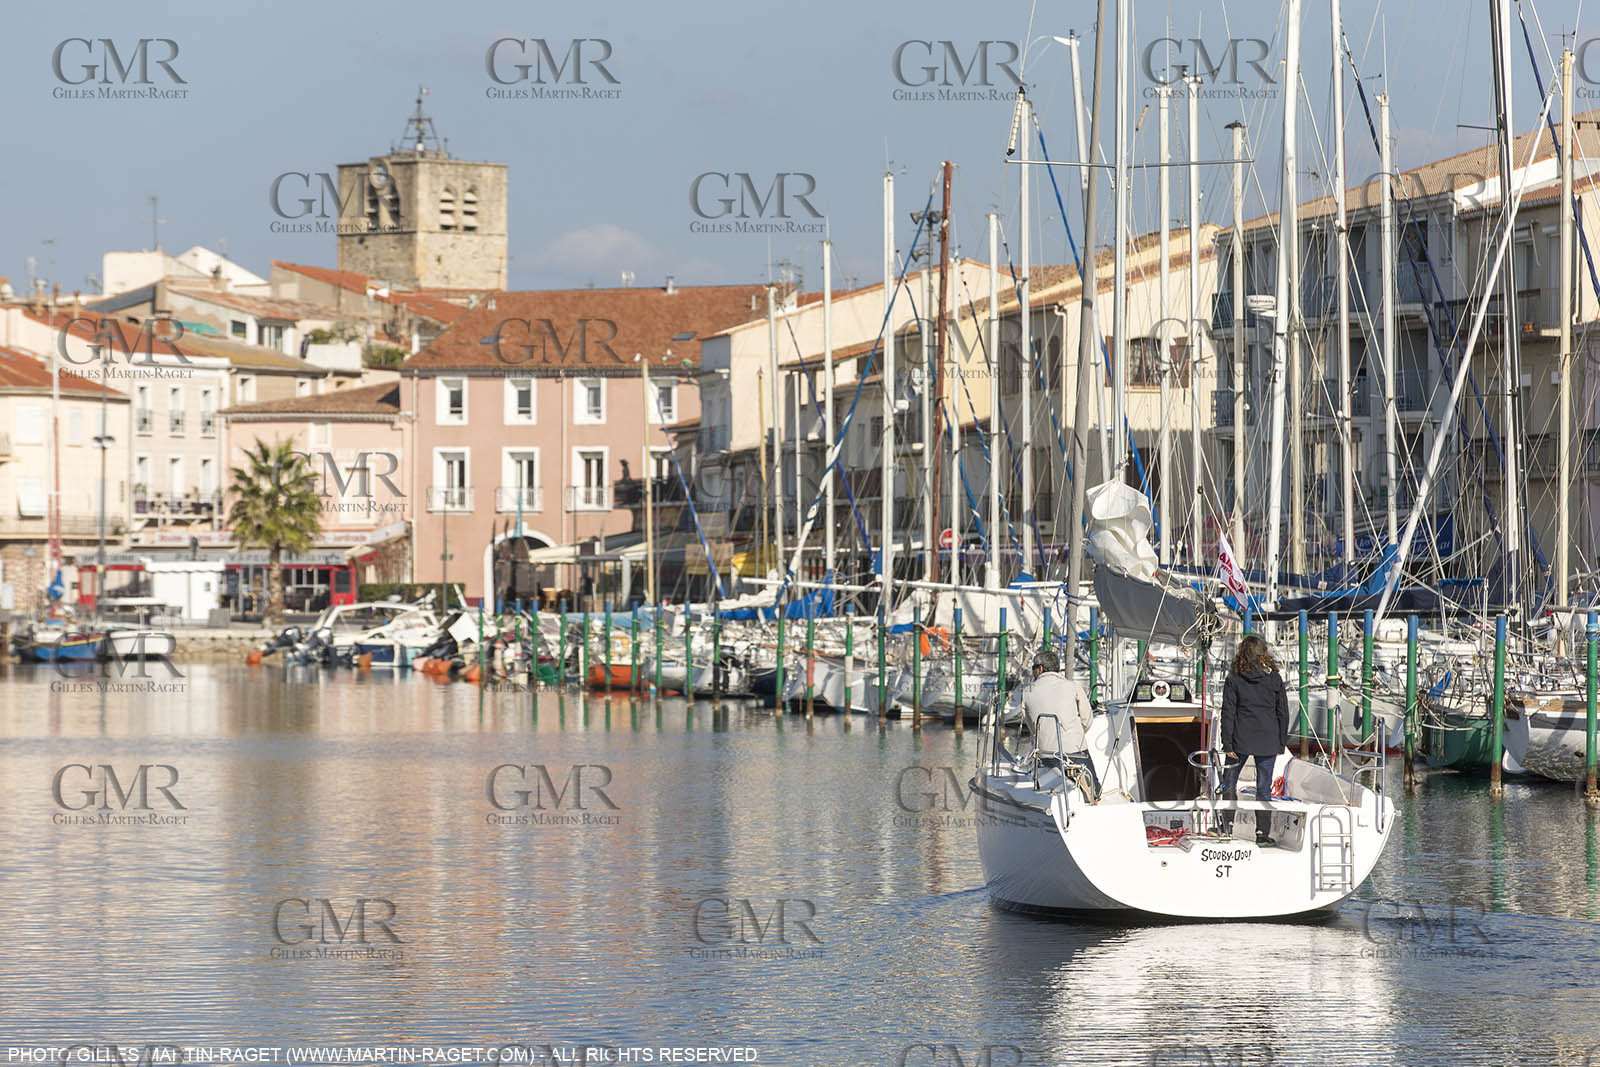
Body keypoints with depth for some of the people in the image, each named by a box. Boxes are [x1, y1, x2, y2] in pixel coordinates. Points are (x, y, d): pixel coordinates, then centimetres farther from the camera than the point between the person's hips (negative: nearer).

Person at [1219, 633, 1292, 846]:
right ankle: (1262, 831, 3)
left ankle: (1227, 823, 10)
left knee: (1229, 783, 14)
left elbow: (1228, 712, -5)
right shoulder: (1274, 678, 1)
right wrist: (1282, 741, 12)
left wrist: (1227, 744, -3)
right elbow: (1283, 712, 4)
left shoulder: (1234, 679, -3)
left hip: (1241, 740, -1)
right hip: (1268, 741, 1)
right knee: (1264, 788, 6)